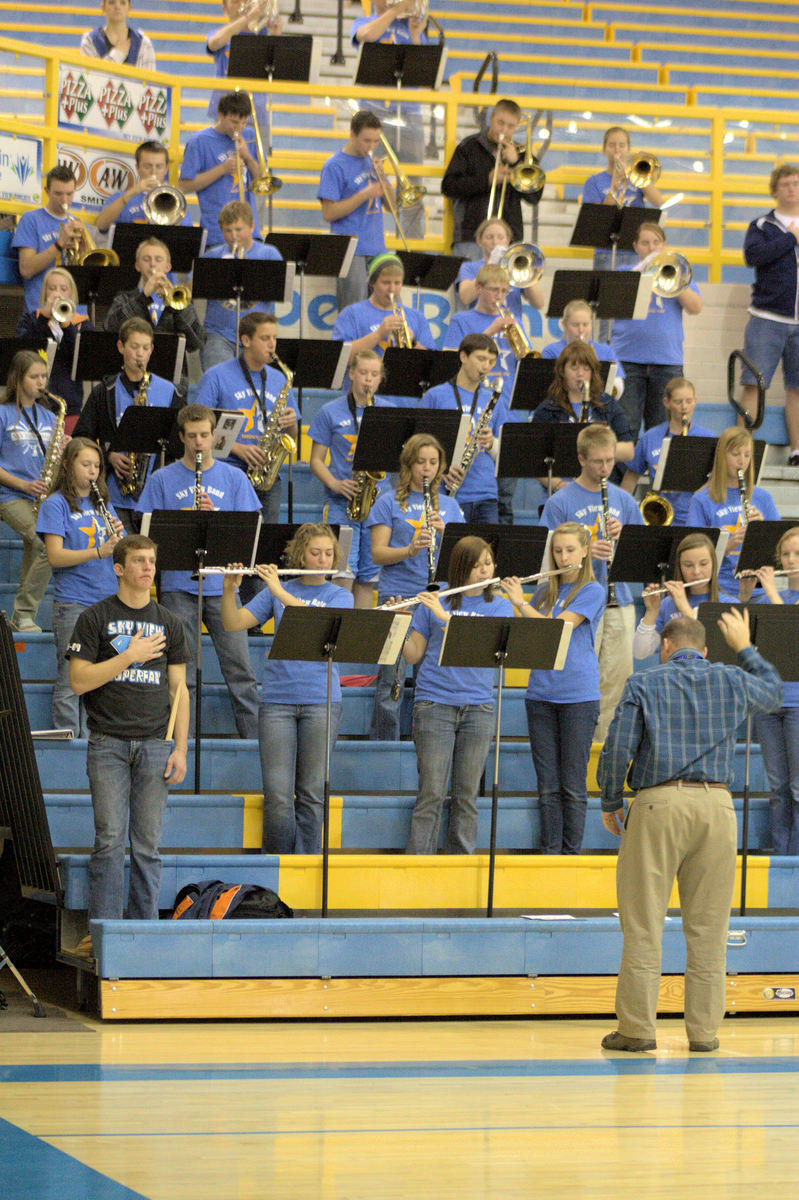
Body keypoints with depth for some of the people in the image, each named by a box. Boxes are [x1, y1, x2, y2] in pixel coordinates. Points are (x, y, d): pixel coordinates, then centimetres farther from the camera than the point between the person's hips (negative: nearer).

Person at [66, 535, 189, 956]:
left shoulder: (168, 623, 13)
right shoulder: (95, 618, 3)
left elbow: (178, 689, 13)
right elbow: (79, 680, -4)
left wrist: (180, 748, 5)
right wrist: (129, 656, -10)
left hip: (155, 743, 2)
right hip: (108, 743, -2)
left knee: (147, 843, 3)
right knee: (110, 838, -7)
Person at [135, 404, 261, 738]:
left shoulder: (233, 478, 10)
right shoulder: (162, 480, 7)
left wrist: (215, 514, -13)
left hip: (221, 585, 1)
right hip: (178, 586, -1)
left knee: (239, 668, -2)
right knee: (182, 674, 1)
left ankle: (256, 739, 3)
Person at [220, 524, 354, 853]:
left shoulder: (340, 596, 8)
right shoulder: (274, 592, 12)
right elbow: (233, 624, 4)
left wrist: (280, 592, -18)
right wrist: (229, 591, -13)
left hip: (320, 701, 0)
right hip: (277, 699, 0)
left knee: (311, 795, -1)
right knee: (277, 797, -6)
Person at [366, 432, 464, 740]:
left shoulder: (449, 506, 15)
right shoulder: (389, 503, 5)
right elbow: (378, 554, -2)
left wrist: (443, 533, -9)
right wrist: (410, 550, -19)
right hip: (398, 597, -3)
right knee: (391, 685, -5)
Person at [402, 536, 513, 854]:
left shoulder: (499, 606, 9)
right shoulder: (433, 603, 7)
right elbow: (413, 655, 8)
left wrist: (446, 616, -17)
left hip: (477, 707, 1)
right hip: (434, 704, -1)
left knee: (466, 794, 3)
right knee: (431, 794, -6)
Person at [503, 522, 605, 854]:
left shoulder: (592, 591, -3)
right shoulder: (545, 591, 13)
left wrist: (520, 603, -11)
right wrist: (508, 601, 1)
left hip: (578, 696, -5)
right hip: (541, 694, 5)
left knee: (572, 786, -1)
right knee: (547, 786, 4)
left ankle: (571, 853, 4)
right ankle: (549, 853, 9)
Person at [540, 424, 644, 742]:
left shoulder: (623, 500, 13)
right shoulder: (561, 502, 0)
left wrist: (622, 535, -6)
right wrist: (585, 552, -19)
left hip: (619, 600, 4)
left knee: (618, 675, 3)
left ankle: (604, 738, 13)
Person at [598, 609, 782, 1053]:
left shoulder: (644, 685, 4)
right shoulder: (730, 682, 11)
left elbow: (617, 750, -2)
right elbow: (774, 693, 33)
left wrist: (611, 804, 10)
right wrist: (745, 648, 44)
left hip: (658, 804, -2)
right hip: (716, 804, 2)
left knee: (644, 921, 1)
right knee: (708, 925, 6)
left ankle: (638, 1028, 1)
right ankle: (704, 1030, 7)